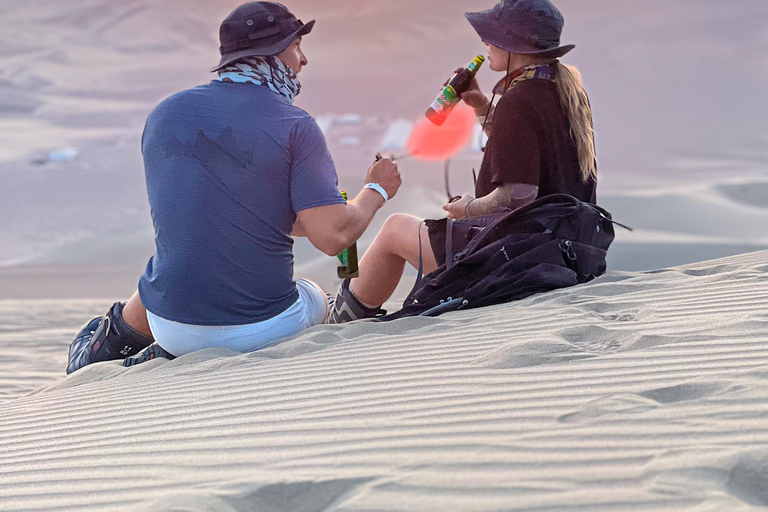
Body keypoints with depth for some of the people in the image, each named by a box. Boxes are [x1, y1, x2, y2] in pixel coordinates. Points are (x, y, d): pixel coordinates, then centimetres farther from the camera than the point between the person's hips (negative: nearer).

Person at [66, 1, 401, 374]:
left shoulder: (163, 114, 4)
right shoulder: (294, 125, -11)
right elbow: (333, 236, -17)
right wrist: (376, 191, 4)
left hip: (171, 325, 7)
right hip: (261, 327, -7)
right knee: (318, 300, 28)